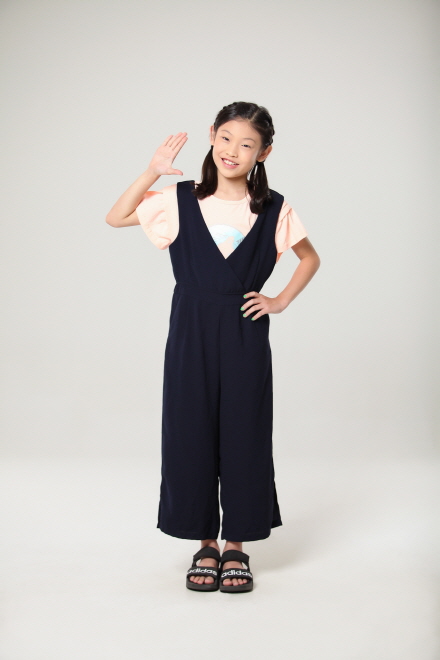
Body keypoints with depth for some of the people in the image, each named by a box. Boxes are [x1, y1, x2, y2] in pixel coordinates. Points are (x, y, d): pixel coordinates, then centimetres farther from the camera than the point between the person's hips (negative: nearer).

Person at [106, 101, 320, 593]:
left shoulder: (273, 209, 1)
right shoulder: (180, 199, 1)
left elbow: (310, 258, 14)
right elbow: (115, 219, 3)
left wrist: (280, 301, 3)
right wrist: (152, 172, -6)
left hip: (245, 335, 0)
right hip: (191, 332, 1)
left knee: (244, 436, 4)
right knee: (191, 434, 5)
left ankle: (236, 546, 20)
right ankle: (205, 543, 21)